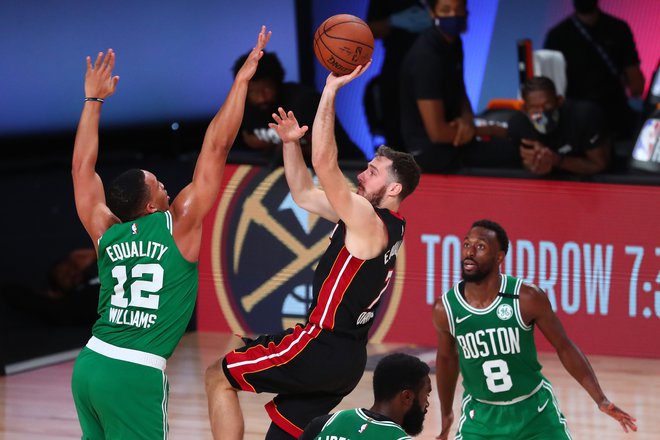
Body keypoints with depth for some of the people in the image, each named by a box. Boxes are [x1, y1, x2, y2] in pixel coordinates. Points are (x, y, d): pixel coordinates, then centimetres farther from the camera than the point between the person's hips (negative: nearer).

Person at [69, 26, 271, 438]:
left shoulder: (106, 234, 7)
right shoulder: (179, 226, -6)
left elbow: (82, 167, 20)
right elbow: (217, 148, -5)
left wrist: (94, 100, 27)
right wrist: (241, 81, -2)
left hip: (89, 364, 6)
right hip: (135, 374, -6)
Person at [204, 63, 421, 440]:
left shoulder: (370, 222, -16)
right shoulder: (362, 218, 13)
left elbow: (325, 162, -25)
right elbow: (304, 194, 20)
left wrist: (332, 89, -23)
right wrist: (291, 143, 5)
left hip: (324, 348, -10)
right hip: (346, 356, 10)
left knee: (219, 377, -1)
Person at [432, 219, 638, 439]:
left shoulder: (527, 298, -19)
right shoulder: (445, 308, -12)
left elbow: (564, 347, -6)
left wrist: (601, 400, -11)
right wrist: (446, 414, 19)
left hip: (535, 411, -1)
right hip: (481, 415, 1)